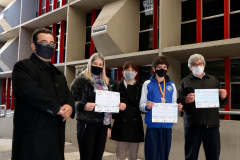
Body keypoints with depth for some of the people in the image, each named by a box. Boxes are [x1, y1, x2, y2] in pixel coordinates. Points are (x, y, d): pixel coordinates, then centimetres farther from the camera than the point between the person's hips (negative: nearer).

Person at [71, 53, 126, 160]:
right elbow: (72, 100, -8)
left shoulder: (105, 82, 18)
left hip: (102, 124, 5)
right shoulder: (81, 79, -1)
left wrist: (118, 106, 5)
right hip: (86, 123, -5)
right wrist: (83, 106, -26)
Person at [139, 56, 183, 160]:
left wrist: (177, 108, -7)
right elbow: (141, 105, 1)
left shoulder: (171, 85, 13)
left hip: (167, 125, 3)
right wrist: (146, 107, -20)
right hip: (152, 125, -2)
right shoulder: (147, 84, 5)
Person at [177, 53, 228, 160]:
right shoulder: (185, 81, 10)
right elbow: (179, 102, 2)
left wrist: (223, 97, -3)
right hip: (193, 124, -2)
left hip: (212, 124, 3)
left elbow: (222, 102, 19)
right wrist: (186, 100, -19)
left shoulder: (213, 80, 19)